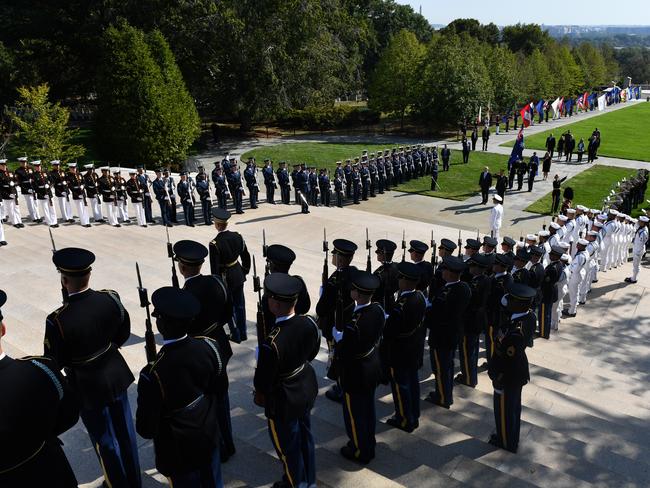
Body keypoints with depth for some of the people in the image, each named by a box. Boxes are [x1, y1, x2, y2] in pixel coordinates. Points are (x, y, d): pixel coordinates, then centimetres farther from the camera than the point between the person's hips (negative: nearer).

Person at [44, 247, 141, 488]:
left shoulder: (57, 321, -30)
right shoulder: (111, 298, -16)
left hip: (87, 386, -4)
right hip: (116, 375, 5)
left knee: (105, 440, 18)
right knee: (125, 431, 23)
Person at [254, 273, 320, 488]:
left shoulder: (271, 344, -37)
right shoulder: (309, 323, -18)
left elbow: (264, 380, -22)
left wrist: (260, 396, 0)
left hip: (284, 400, -6)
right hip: (307, 388, 7)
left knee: (287, 445, 20)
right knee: (305, 435, 28)